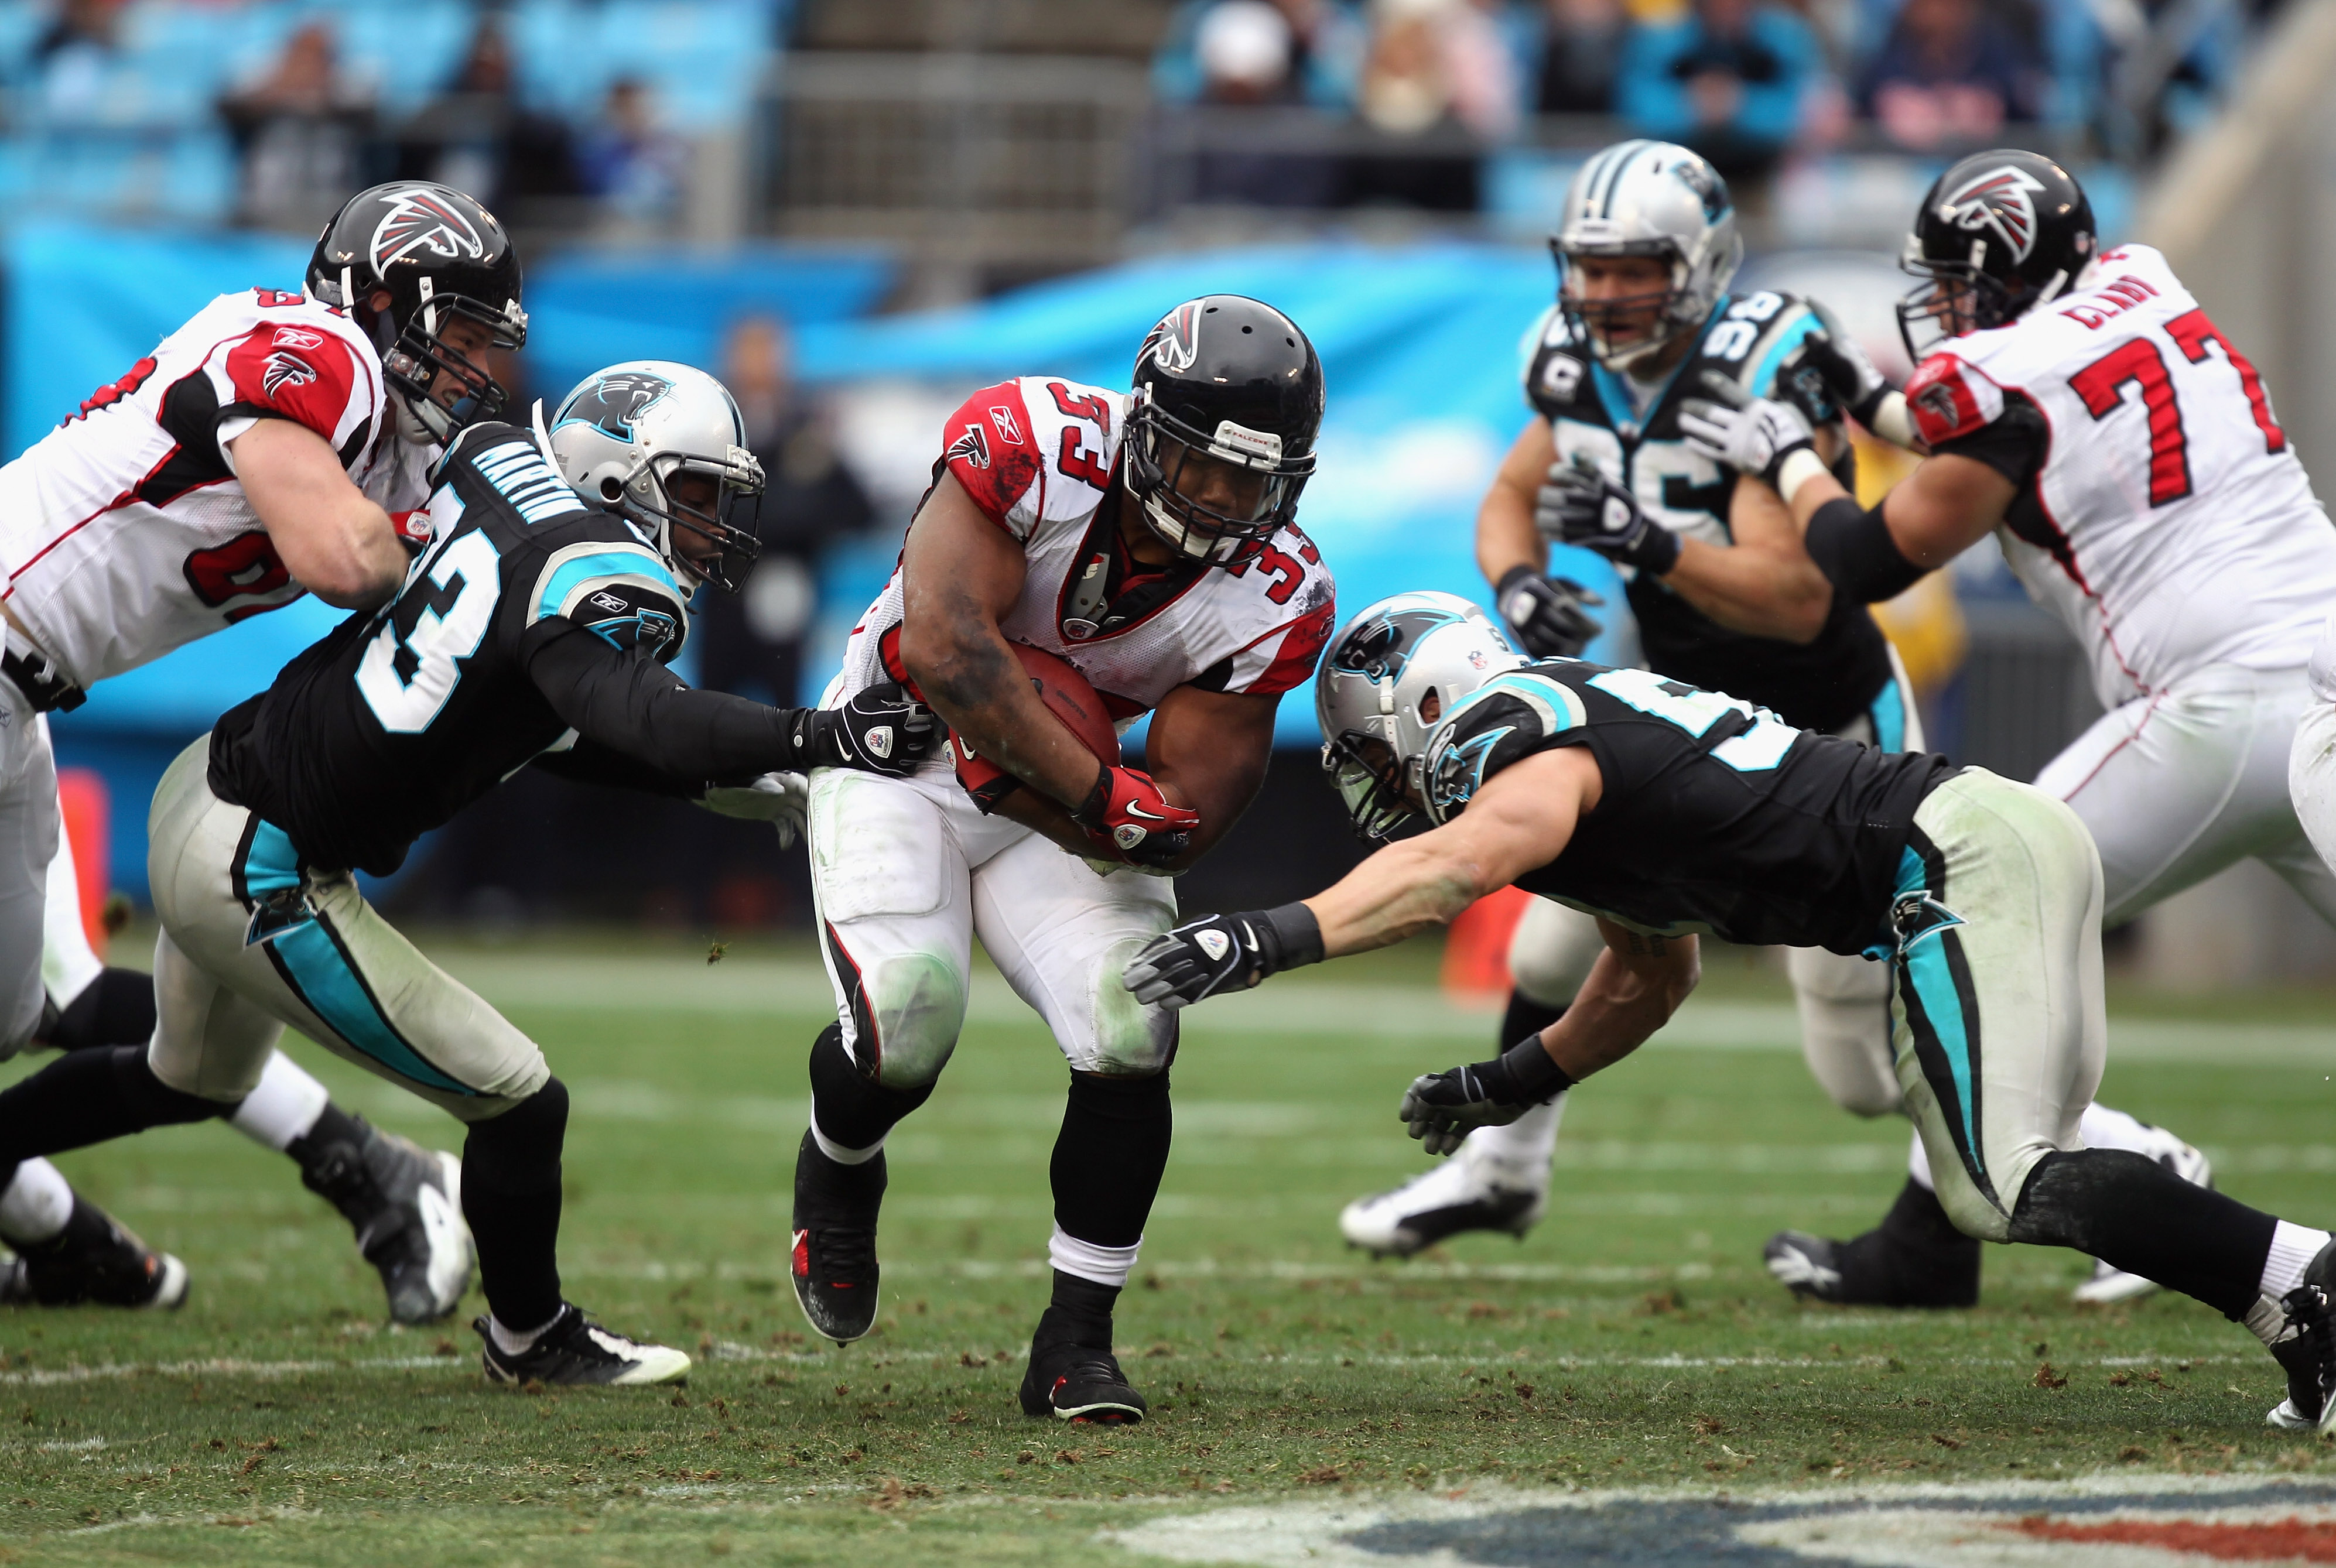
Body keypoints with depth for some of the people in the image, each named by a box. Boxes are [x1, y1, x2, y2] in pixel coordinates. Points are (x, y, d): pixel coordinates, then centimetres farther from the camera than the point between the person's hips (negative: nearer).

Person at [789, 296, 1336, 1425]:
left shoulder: (1274, 600, -18)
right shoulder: (1034, 447, -28)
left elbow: (1185, 822, -16)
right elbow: (945, 647, -35)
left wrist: (1010, 771, -23)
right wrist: (1107, 797, -32)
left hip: (1061, 807, 3)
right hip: (898, 747, -3)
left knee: (1131, 1038, -18)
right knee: (906, 1024, -23)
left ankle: (1075, 1345, -1)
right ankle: (837, 1168, 16)